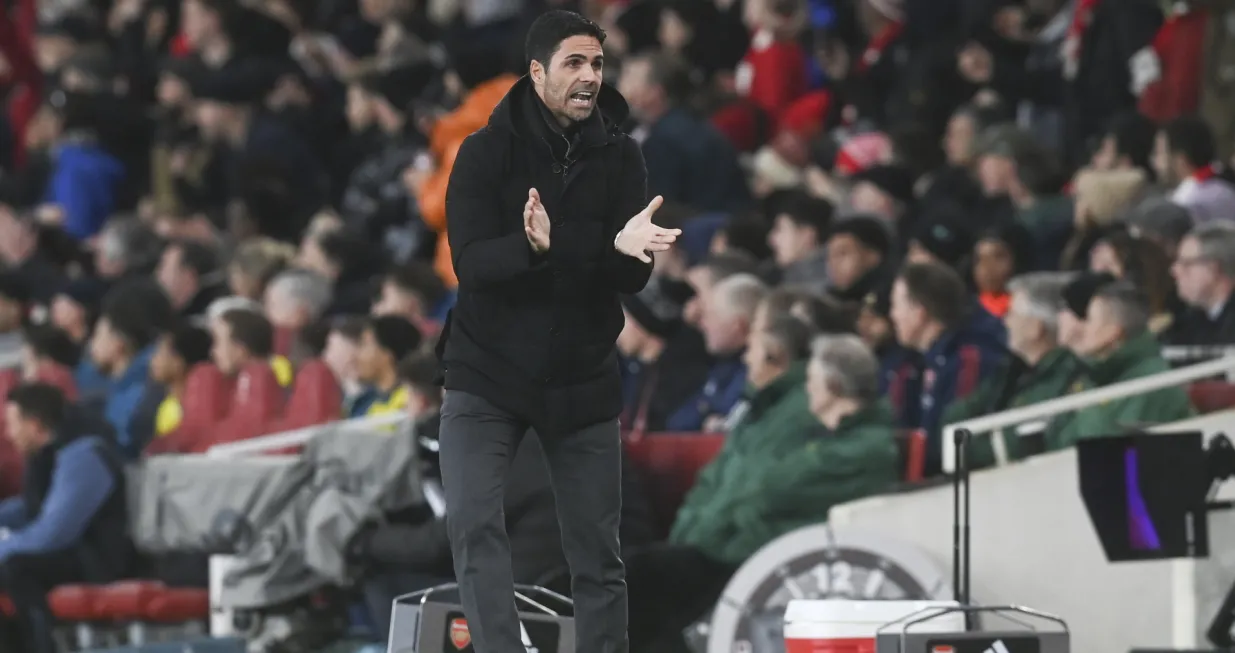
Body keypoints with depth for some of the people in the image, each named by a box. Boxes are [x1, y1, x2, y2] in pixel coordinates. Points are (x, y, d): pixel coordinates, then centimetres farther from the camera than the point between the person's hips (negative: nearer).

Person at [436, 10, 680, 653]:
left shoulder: (620, 157, -2)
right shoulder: (486, 153, -8)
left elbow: (633, 281, -7)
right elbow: (471, 262, -18)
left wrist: (629, 250, -31)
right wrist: (532, 246, -39)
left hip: (583, 382, 2)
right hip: (487, 376, -2)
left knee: (598, 554, 5)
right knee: (475, 525, -19)